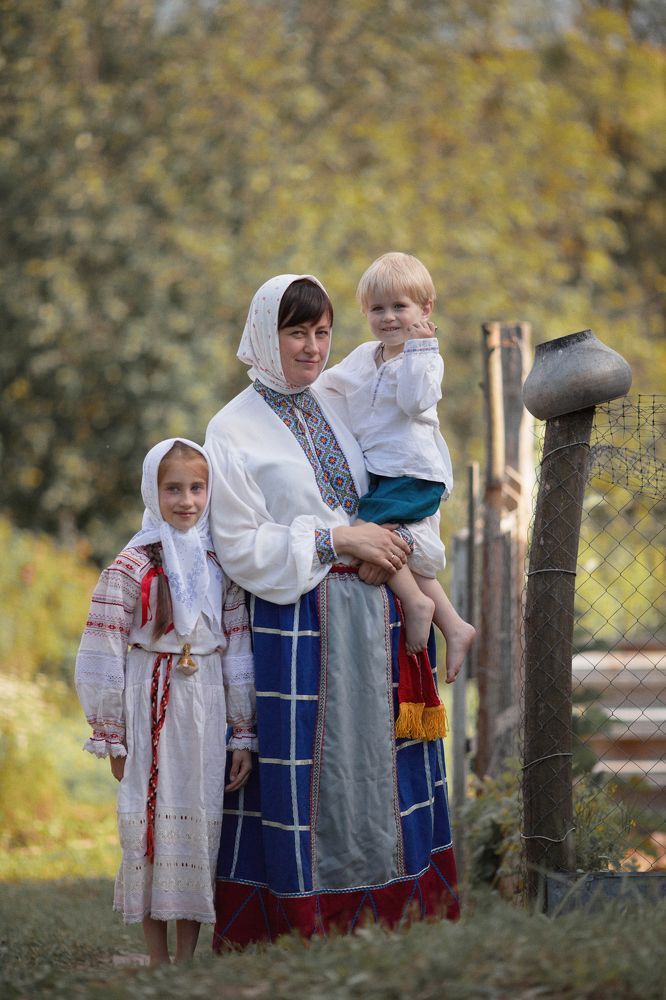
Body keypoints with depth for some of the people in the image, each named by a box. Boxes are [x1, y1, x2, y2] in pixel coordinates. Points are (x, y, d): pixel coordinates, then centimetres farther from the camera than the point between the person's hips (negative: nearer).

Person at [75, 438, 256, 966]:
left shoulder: (221, 566, 5)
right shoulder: (130, 567, -5)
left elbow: (239, 654, 7)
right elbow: (105, 659, -5)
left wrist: (244, 735, 4)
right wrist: (112, 738, -5)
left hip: (207, 709, 3)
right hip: (151, 707, -3)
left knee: (201, 826, 3)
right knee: (154, 823, 1)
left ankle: (187, 957, 11)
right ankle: (158, 961, 9)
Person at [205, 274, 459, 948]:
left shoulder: (338, 408, 13)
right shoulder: (234, 430, -3)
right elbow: (241, 546, -9)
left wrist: (387, 545, -3)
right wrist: (338, 541, -14)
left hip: (369, 615, 5)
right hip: (295, 622, -5)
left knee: (378, 759, 5)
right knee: (308, 763, -5)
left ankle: (390, 910, 11)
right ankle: (303, 926, 1)